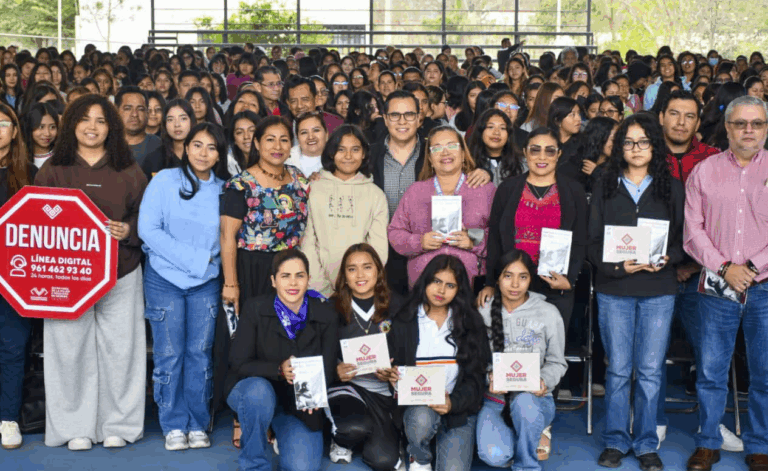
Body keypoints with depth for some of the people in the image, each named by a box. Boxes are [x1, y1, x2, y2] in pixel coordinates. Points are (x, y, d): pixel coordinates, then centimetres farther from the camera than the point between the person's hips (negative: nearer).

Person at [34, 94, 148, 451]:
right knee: (71, 348, 1)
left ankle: (118, 425, 13)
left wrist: (128, 230, -12)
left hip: (119, 272, 0)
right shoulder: (52, 170, 9)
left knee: (119, 347, 1)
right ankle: (76, 427, 13)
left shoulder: (128, 171, 9)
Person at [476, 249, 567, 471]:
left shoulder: (548, 313, 0)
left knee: (524, 403, -39)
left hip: (535, 399, -1)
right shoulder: (484, 313, 2)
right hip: (494, 400, 1)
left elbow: (557, 363, 6)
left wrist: (545, 382, -15)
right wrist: (488, 379, -17)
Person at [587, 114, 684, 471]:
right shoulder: (605, 188, 6)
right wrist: (618, 266, -13)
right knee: (618, 370, 4)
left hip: (659, 291, 0)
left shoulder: (671, 188, 7)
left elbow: (683, 238, 6)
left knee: (650, 370, 2)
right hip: (614, 290, 0)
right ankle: (616, 441, 16)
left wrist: (667, 259, -14)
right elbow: (593, 243, 2)